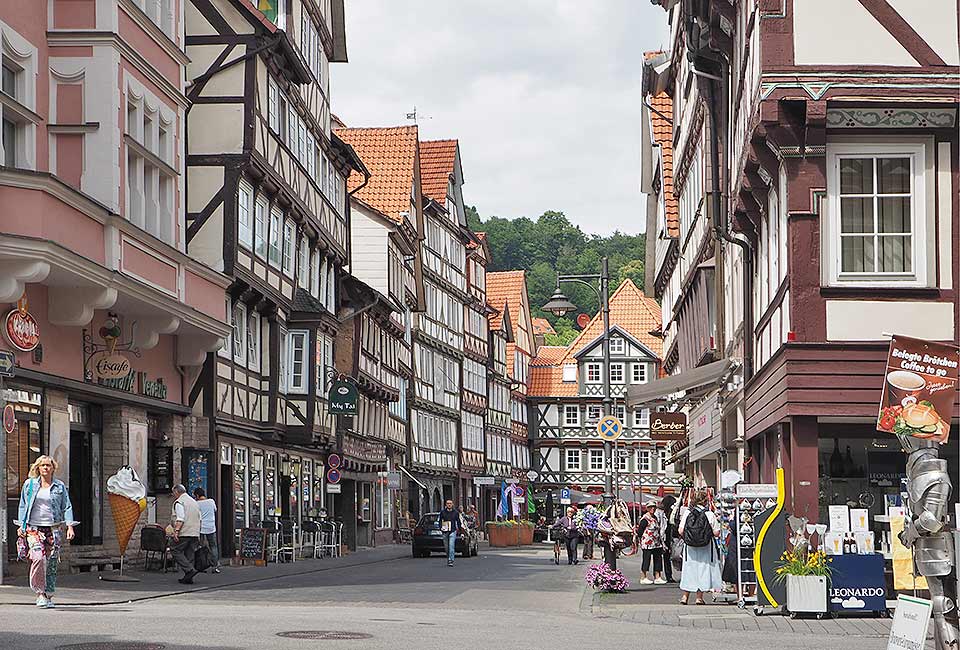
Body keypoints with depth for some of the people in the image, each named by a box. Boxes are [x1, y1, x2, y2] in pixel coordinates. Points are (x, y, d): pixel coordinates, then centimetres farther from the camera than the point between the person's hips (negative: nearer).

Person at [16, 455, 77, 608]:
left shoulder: (60, 486, 8)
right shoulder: (29, 484, 8)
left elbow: (67, 507, 7)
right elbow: (23, 506, 15)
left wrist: (70, 526, -5)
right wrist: (21, 525, 7)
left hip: (53, 529, 1)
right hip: (33, 529, -1)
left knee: (51, 563, 0)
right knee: (38, 557, -22)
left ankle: (49, 595, 13)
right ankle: (39, 592, -12)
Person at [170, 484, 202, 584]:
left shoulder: (179, 502, -5)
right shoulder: (194, 502, 22)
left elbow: (180, 519, -18)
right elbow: (199, 519, 23)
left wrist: (176, 531, -22)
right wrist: (198, 535, 27)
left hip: (184, 533, -8)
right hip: (195, 533, 8)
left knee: (176, 550, -2)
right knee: (189, 554, 9)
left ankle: (190, 570, -17)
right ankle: (188, 578, 5)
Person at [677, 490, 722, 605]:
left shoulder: (687, 513, -5)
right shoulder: (710, 515, -10)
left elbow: (681, 531, -4)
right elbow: (716, 533, -9)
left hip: (690, 547, 2)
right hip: (706, 548, -2)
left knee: (689, 569, 11)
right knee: (703, 569, 7)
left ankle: (685, 596, 13)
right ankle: (699, 597, 7)